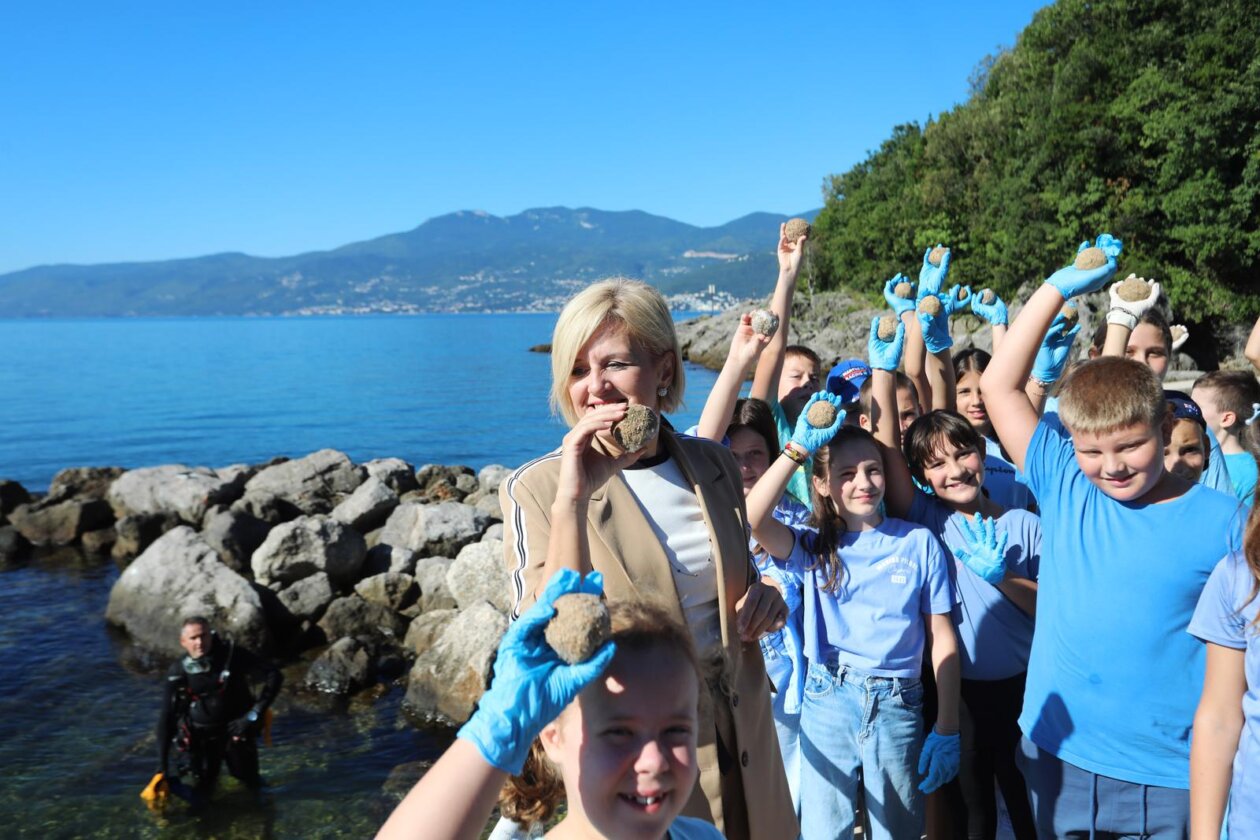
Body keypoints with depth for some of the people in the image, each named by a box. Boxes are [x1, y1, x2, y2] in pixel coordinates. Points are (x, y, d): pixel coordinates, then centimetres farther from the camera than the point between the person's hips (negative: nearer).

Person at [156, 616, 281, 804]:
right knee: (200, 796, -3)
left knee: (252, 783, 8)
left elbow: (273, 676, -19)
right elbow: (166, 718, -8)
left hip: (235, 729, 0)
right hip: (201, 737, 0)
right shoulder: (177, 673, -14)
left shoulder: (233, 655, -19)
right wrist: (163, 764, -10)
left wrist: (255, 714, -24)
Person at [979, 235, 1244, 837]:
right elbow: (998, 385, -2)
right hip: (1057, 757, 3)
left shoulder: (1221, 522, -8)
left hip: (1170, 777, -2)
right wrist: (1059, 288, -2)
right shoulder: (1064, 488, -2)